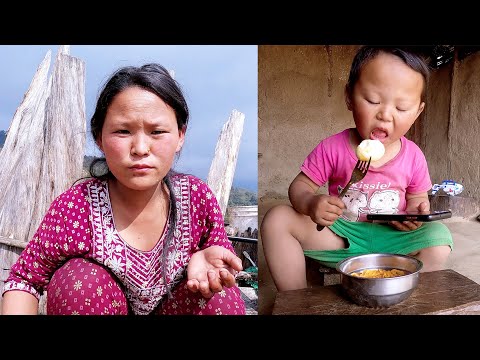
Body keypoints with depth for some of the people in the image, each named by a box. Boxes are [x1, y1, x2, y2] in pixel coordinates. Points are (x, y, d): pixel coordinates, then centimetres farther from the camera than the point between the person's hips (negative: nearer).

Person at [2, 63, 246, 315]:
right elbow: (25, 278, -10)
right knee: (81, 280, -30)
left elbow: (219, 248, -2)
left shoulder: (198, 197, -19)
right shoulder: (75, 207, -23)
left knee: (224, 298, -24)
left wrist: (206, 257, -26)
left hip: (171, 306, 2)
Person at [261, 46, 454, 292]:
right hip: (340, 234, -1)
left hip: (391, 238, 2)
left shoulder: (413, 156, -5)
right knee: (277, 218, -21)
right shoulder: (333, 148, -12)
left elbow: (417, 198, 10)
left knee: (439, 237, -23)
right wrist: (310, 204, -30)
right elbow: (300, 185, -6)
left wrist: (416, 212, -15)